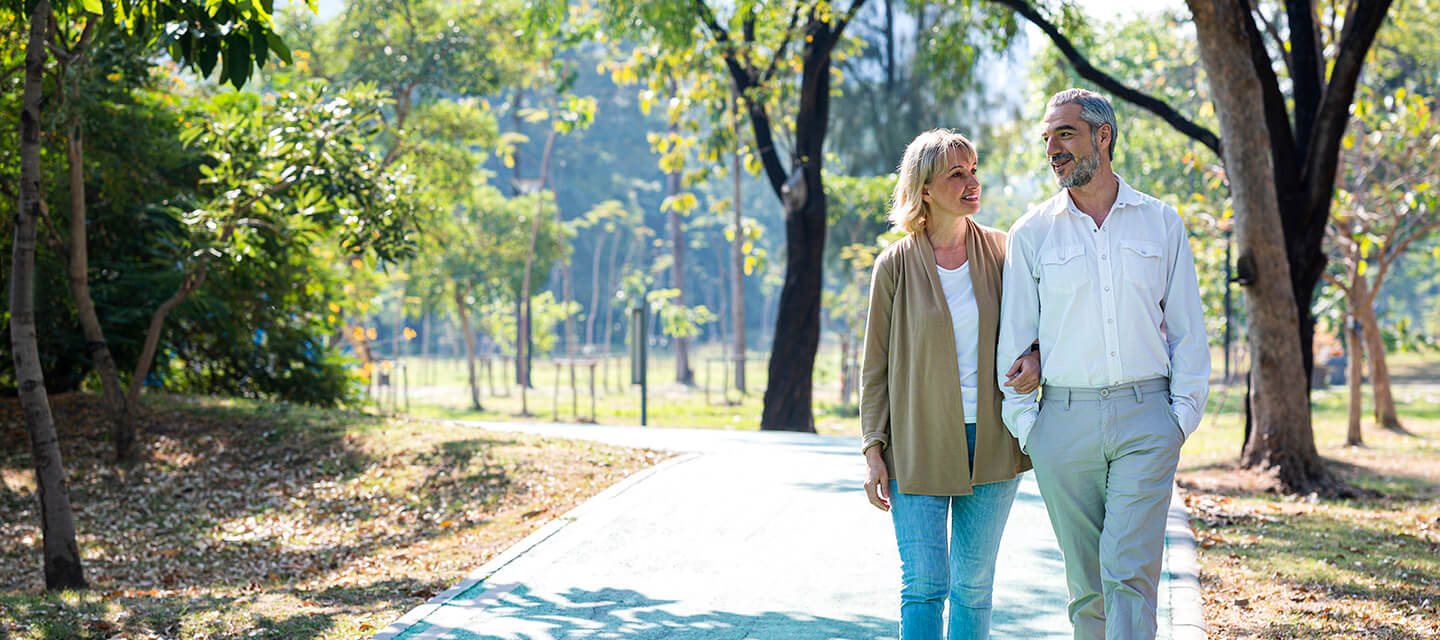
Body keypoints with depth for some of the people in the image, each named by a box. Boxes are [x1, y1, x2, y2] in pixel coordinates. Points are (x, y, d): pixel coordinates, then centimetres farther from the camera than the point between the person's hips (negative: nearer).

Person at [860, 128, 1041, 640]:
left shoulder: (1002, 252, 3)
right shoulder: (895, 265, -3)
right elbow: (875, 366, 1)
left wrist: (1035, 359, -9)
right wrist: (874, 452, -5)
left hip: (990, 440, 2)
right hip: (918, 441, -2)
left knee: (974, 585, 8)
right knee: (924, 584, -8)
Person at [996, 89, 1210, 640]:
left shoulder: (1161, 223, 8)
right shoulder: (1032, 233, 7)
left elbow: (1187, 327, 10)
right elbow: (1014, 336, 8)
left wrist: (1184, 411, 1)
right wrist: (1023, 421, 1)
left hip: (1146, 416, -1)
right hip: (1065, 423, 1)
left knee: (1130, 573, -11)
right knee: (1086, 580, 7)